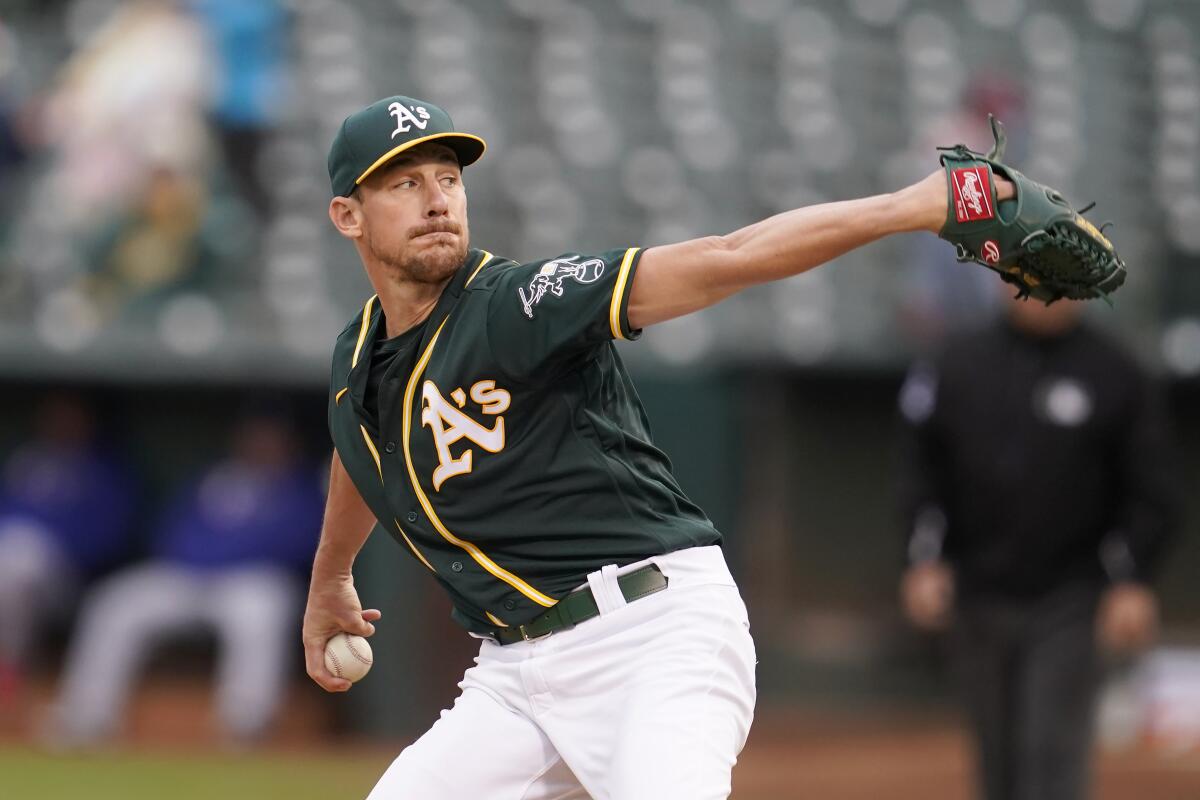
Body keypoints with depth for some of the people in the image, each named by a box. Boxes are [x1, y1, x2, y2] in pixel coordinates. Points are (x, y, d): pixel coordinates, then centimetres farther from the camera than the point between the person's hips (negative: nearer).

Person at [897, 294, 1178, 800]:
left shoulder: (1118, 377, 0)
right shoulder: (959, 365, 8)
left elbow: (1149, 494, -1)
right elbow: (923, 472, 10)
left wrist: (1130, 582, -12)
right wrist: (926, 559, -2)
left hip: (1066, 603, -3)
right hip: (977, 601, 3)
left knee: (1053, 756, -11)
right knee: (998, 758, 11)